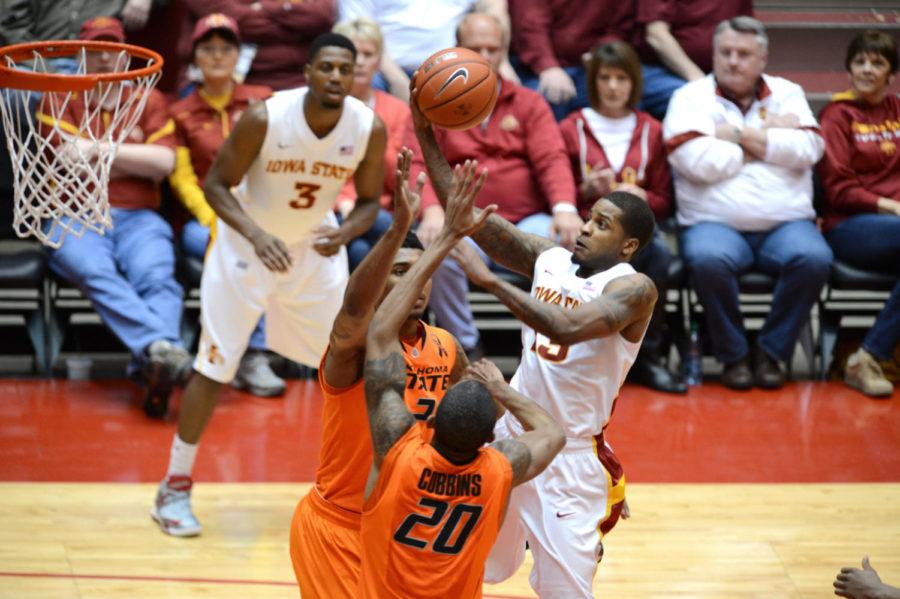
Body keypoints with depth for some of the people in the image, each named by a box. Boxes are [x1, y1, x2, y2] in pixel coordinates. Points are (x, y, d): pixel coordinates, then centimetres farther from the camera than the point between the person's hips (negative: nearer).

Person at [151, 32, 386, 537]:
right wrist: (257, 235, -32)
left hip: (317, 247, 3)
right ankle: (176, 488, 14)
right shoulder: (265, 118, -28)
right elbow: (216, 184, -17)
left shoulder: (370, 128, -19)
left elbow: (370, 200, -4)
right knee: (215, 368, -1)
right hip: (248, 244, -3)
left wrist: (345, 233, -25)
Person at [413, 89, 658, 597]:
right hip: (510, 434, 6)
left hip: (569, 455, -6)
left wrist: (489, 279, -30)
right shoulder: (549, 258, 3)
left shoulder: (634, 288, -16)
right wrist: (427, 137, -7)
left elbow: (566, 327, -33)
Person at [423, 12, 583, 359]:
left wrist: (564, 208, -20)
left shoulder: (528, 103, 12)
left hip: (528, 220, 1)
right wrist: (432, 210, -24)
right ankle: (467, 348, -14)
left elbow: (552, 159, 0)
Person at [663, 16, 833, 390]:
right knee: (707, 258, -36)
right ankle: (733, 355, -12)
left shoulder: (787, 94, 16)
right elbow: (700, 163, -11)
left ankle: (771, 352, -9)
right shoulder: (691, 97, 7)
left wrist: (739, 134, -6)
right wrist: (768, 136, -1)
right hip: (715, 224, -2)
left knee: (814, 258, -30)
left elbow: (809, 149, -3)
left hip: (786, 223, 2)